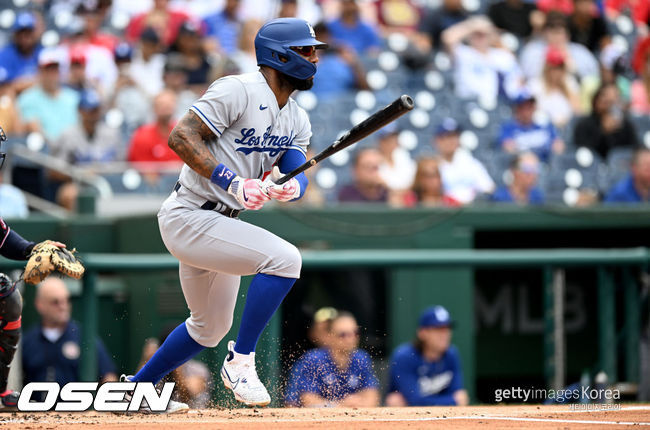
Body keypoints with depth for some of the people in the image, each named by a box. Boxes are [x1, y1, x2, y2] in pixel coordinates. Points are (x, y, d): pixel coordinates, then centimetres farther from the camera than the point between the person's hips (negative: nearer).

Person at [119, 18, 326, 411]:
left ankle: (135, 388, 37)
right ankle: (240, 361, -17)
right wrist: (234, 183, -30)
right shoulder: (239, 91, -17)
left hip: (221, 224, 10)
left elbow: (298, 175, 2)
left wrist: (290, 187, -23)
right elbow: (180, 137, -23)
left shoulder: (298, 120, 10)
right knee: (284, 257, -25)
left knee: (210, 328, 22)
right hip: (188, 218, -10)